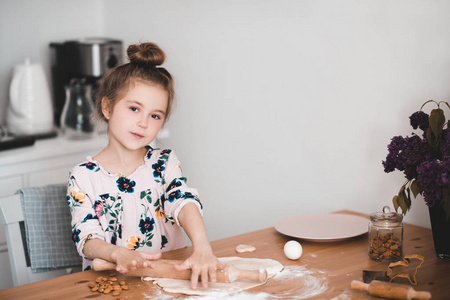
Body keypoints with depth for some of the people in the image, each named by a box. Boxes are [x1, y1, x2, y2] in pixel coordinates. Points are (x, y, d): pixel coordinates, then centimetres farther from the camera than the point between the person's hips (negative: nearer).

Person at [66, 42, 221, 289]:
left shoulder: (163, 163, 7)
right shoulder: (83, 176, 1)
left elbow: (184, 202, -12)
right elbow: (86, 239, -6)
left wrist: (202, 248, -31)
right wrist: (119, 253, -28)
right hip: (110, 279, -1)